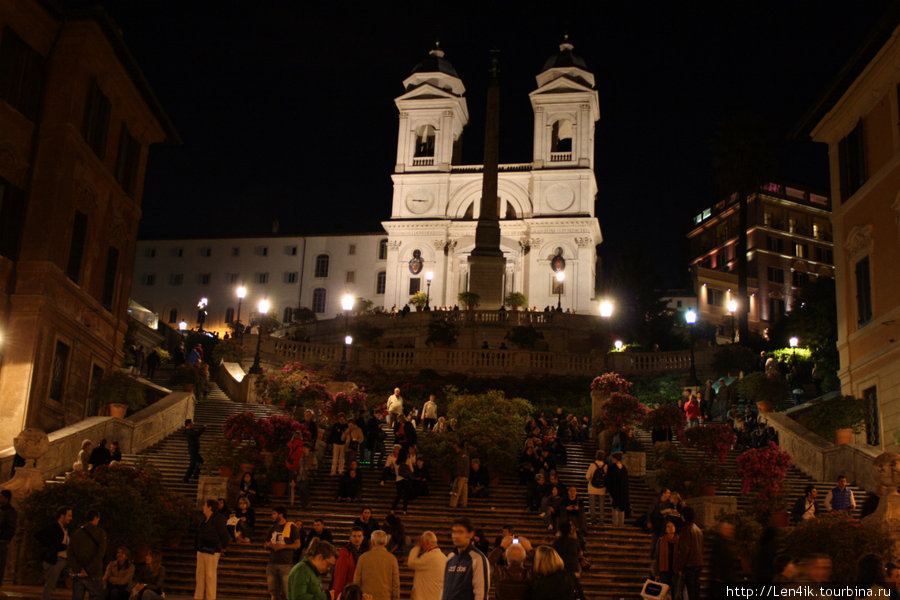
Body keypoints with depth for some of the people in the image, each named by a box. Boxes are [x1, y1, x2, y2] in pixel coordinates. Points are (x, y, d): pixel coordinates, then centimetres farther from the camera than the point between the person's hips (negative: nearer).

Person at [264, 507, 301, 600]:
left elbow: (297, 544, -4)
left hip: (286, 564, -5)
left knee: (287, 592, -9)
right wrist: (269, 545, -2)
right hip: (272, 563, 6)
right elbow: (265, 546, 22)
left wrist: (283, 546, -15)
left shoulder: (291, 527, 0)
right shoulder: (272, 528, 18)